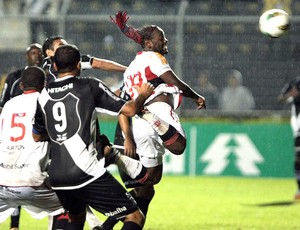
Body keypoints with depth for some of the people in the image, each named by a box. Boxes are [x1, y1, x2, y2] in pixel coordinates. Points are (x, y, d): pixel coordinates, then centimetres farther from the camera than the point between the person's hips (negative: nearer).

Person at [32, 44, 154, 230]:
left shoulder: (44, 95, 13)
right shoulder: (91, 86, 0)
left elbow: (37, 136, 25)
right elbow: (129, 110, 3)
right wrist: (143, 95, 23)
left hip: (56, 177, 6)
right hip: (86, 172, -6)